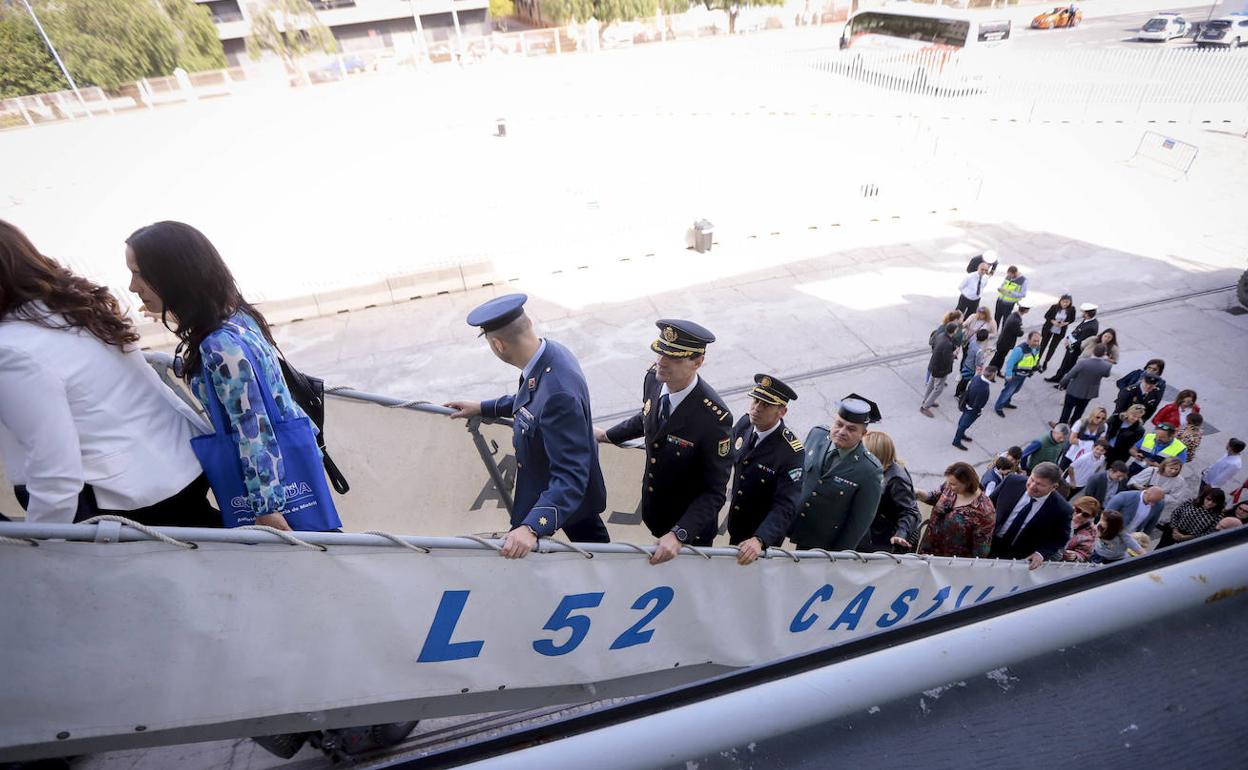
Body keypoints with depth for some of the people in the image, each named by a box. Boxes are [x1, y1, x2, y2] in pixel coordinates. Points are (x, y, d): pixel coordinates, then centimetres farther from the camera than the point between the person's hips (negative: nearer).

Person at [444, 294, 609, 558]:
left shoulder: (558, 393, -42)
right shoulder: (548, 352, -13)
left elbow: (570, 476, -40)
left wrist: (532, 527, -50)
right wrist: (483, 408, 13)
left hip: (564, 494, -8)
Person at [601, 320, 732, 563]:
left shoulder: (714, 417, -34)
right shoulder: (654, 377, -16)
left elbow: (714, 491, -26)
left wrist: (679, 535, -35)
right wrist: (608, 435, 18)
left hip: (690, 522, -5)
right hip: (653, 507, 5)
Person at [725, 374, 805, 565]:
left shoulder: (792, 454, -29)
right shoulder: (744, 424, -12)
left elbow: (785, 507, -31)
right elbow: (727, 457, 6)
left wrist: (759, 540, -44)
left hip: (765, 536, -5)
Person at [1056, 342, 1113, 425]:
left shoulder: (1082, 362, -30)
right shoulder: (1107, 366, -21)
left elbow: (1070, 375, -21)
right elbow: (1106, 375, 3)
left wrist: (1061, 384, -4)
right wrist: (1104, 359, 4)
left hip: (1074, 390, -3)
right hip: (1089, 393, 3)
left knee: (1067, 409, 16)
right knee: (1079, 410, 25)